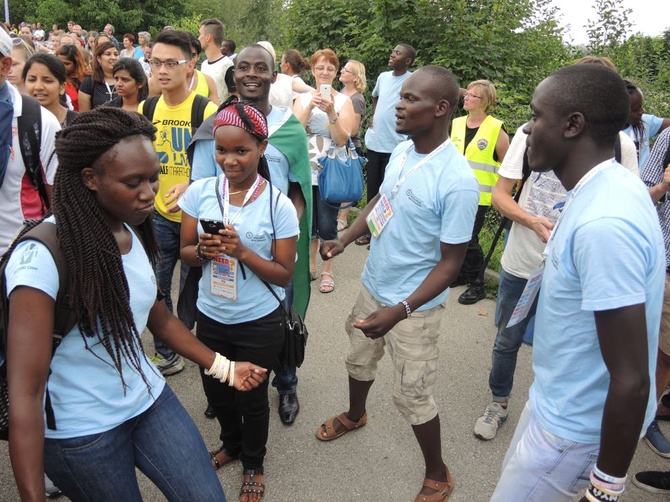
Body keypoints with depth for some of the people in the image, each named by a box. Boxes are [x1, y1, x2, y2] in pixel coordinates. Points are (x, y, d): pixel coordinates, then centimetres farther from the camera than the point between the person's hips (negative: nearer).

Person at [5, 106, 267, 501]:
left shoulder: (134, 233, -2)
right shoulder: (42, 255, -24)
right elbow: (25, 391, -24)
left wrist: (223, 367, 11)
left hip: (149, 400, 6)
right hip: (79, 433, -5)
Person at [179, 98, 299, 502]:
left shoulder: (278, 205, -17)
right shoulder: (200, 191, -8)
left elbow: (284, 274, -13)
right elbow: (185, 252, -1)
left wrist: (242, 252, -28)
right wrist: (203, 250, -23)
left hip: (259, 323, -3)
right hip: (211, 316, 4)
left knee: (252, 396, 16)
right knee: (216, 390, 23)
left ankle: (253, 463, 45)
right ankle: (232, 444, 55)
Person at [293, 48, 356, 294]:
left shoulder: (344, 101, -2)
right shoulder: (303, 98, 5)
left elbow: (342, 140, -11)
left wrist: (331, 112, -24)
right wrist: (310, 106, -20)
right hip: (305, 170, 3)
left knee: (327, 225, 0)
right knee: (308, 222, 13)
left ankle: (327, 271, 16)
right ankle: (310, 265, 29)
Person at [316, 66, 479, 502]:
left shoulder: (458, 181, -27)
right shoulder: (401, 151, -6)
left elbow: (451, 262, -21)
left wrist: (401, 311, -29)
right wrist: (345, 240, -1)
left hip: (414, 306, -7)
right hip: (372, 286, 7)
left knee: (412, 396, 7)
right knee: (358, 360, 27)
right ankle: (355, 416, 59)